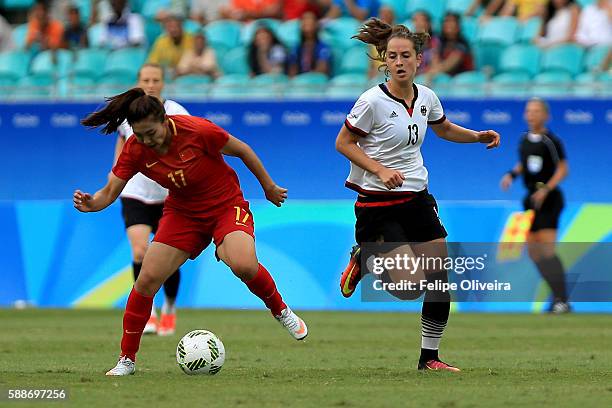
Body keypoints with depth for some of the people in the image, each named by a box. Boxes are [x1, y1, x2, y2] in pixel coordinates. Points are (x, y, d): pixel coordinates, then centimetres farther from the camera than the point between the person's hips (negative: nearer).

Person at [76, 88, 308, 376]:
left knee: (244, 266, -30)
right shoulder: (135, 150, -16)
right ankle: (126, 360, 5)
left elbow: (242, 151, -11)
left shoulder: (197, 131, -27)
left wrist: (269, 187, 1)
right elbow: (110, 192, -12)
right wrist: (91, 203, -36)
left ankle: (281, 311, 2)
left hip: (226, 204, -3)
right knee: (147, 279, -9)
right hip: (183, 211, 4)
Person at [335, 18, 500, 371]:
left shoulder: (426, 97, 2)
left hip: (417, 196, 6)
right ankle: (363, 258, 20)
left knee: (440, 276, -3)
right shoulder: (373, 101, -16)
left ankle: (430, 356, 9)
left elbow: (445, 129, 22)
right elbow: (344, 143, -8)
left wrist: (479, 136, 5)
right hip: (378, 201, -6)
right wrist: (381, 170, -19)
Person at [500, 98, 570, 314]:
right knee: (533, 251, 6)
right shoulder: (524, 140, 10)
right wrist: (511, 174, 4)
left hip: (549, 199, -8)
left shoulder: (551, 141, -12)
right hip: (531, 199, 8)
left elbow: (563, 169, -11)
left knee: (547, 250, -15)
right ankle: (558, 294, 16)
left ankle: (562, 301, -12)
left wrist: (546, 189, -22)